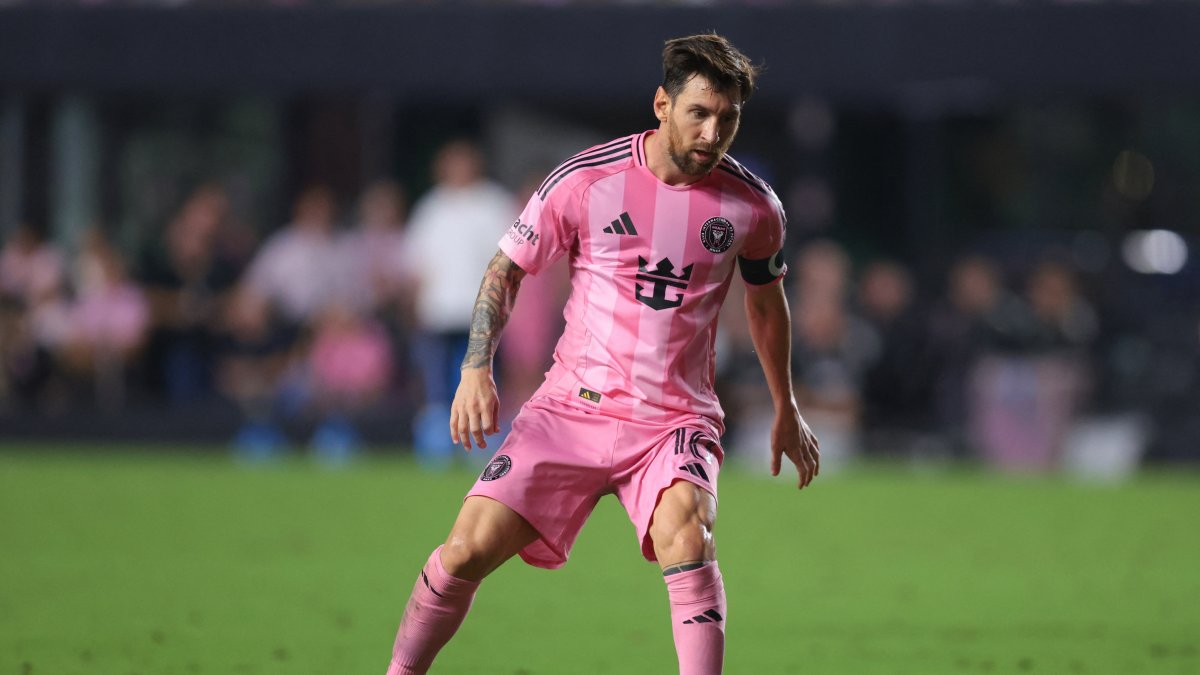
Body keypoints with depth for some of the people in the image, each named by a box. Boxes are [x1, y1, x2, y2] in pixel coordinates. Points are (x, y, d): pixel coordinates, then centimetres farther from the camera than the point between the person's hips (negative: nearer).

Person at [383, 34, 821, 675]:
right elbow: (506, 269, 8)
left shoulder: (752, 205, 0)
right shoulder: (584, 179, -5)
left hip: (677, 418, 0)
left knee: (685, 533, -31)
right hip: (573, 403, 0)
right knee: (469, 548, -11)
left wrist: (786, 410, 29)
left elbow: (766, 301, 21)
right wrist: (477, 368, -6)